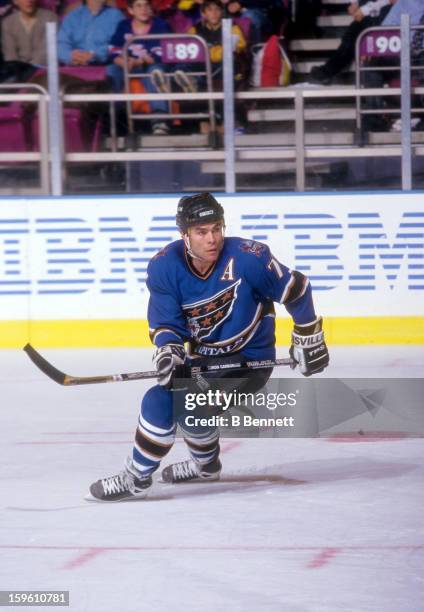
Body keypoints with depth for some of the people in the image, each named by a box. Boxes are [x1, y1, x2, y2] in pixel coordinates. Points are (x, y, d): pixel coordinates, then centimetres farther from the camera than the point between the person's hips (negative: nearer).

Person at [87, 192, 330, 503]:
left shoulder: (247, 257, -24)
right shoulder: (165, 267, -11)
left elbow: (296, 289, -11)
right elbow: (165, 322, -5)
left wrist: (309, 338, -4)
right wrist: (167, 349, -27)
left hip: (248, 359, -7)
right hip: (203, 356, 7)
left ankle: (136, 478, -7)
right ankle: (206, 463, 50)